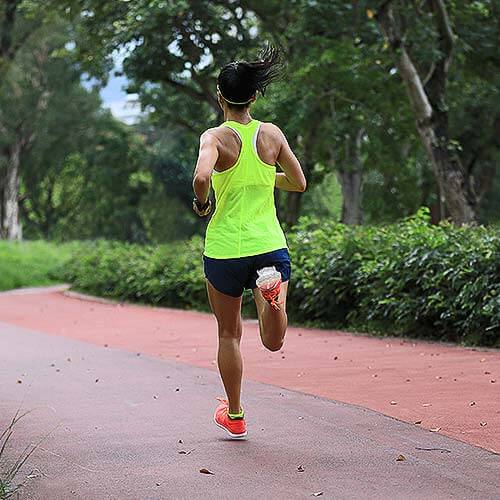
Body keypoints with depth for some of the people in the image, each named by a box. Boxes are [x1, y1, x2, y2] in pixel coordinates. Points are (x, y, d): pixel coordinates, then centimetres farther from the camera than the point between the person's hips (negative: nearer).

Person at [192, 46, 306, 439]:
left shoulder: (215, 137, -9)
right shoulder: (272, 134, 1)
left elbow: (201, 177, -28)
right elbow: (299, 183, 8)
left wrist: (201, 202, -7)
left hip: (225, 248, -1)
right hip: (270, 245, 2)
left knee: (229, 334, 16)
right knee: (273, 342, 0)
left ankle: (234, 416, 26)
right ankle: (272, 294, -31)